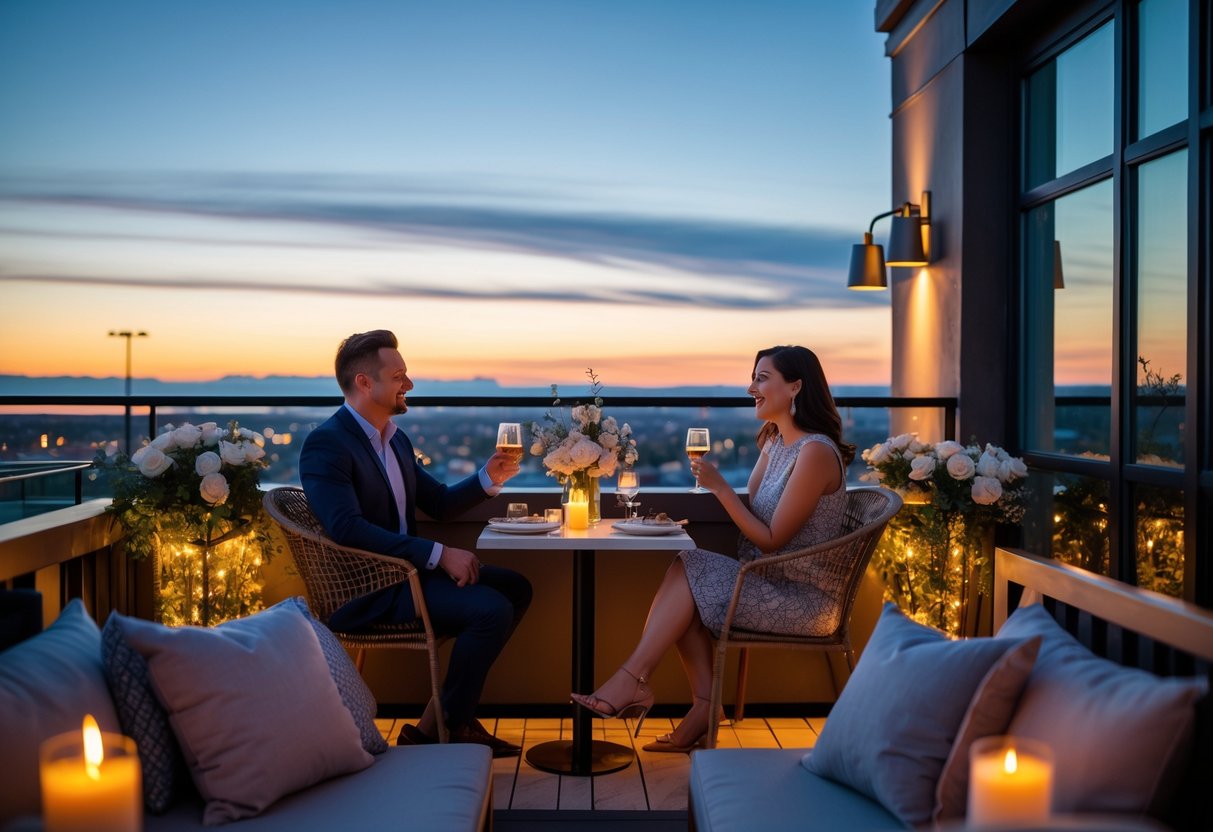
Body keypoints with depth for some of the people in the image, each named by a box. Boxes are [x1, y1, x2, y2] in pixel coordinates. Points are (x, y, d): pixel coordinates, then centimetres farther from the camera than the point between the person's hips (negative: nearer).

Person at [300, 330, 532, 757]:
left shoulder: (397, 440, 13)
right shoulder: (325, 444, -15)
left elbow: (438, 503, 20)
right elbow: (348, 529, -28)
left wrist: (487, 478, 2)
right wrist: (438, 554, -29)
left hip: (406, 569, 10)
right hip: (365, 591, -10)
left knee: (514, 587, 7)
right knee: (491, 610, -23)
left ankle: (451, 716, 7)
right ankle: (434, 732, -6)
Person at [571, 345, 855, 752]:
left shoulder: (815, 452, -17)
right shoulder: (775, 442, 12)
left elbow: (772, 540, -17)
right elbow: (754, 515, 7)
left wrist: (719, 487, -17)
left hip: (805, 598, -9)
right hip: (771, 584, 9)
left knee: (688, 569, -18)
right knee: (686, 576, -12)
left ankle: (631, 681, -12)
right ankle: (703, 707, -13)